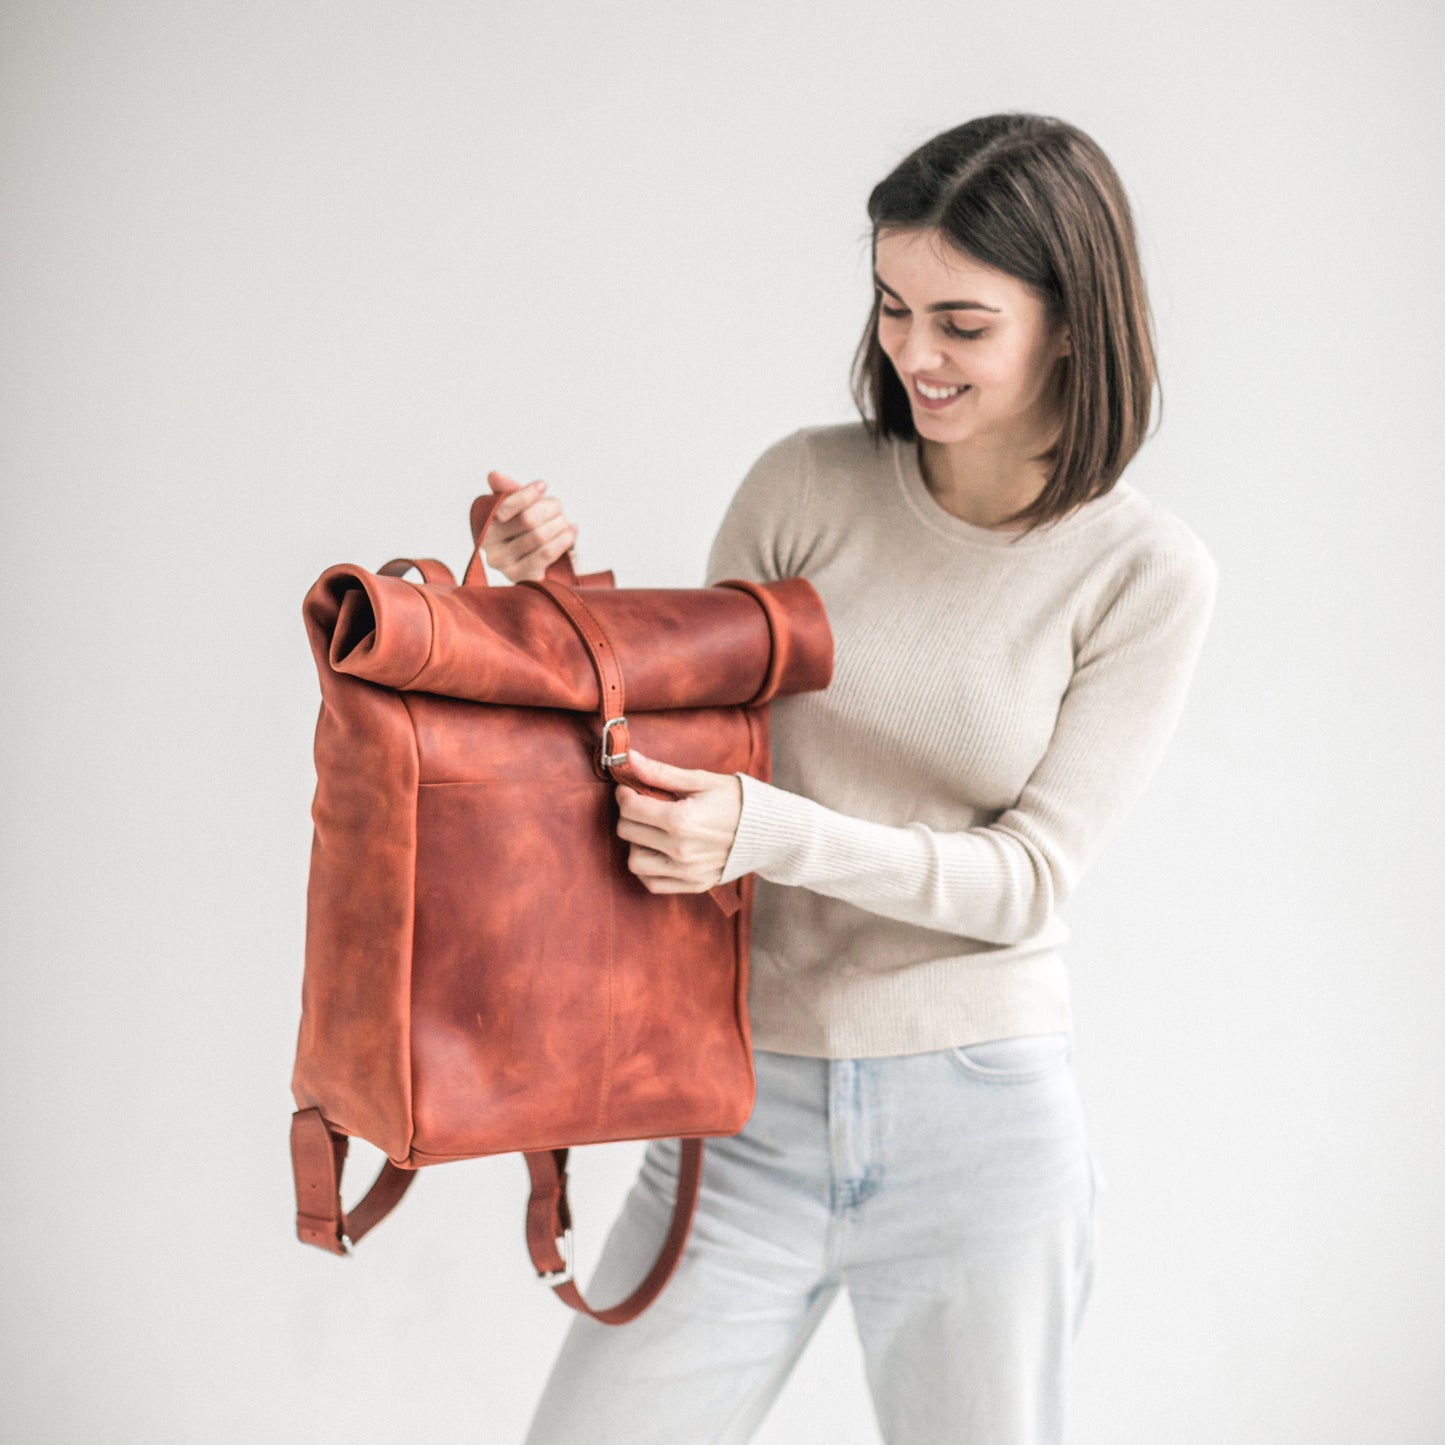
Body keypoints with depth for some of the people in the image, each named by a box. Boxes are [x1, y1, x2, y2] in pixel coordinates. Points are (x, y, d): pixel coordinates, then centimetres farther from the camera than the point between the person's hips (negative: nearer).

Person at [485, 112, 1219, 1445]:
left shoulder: (1147, 573, -6)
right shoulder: (806, 487, -2)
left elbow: (1031, 876, -10)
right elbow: (690, 730, 8)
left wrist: (767, 830, -23)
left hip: (980, 1116, -1)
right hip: (748, 1103, 2)